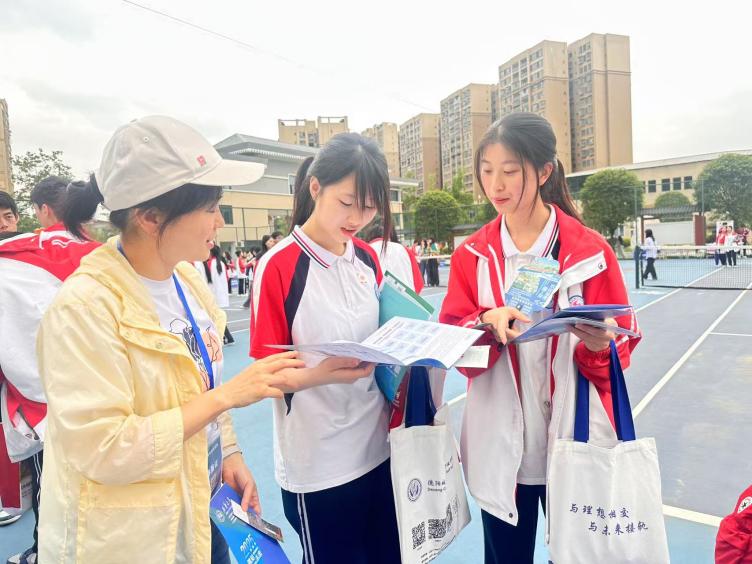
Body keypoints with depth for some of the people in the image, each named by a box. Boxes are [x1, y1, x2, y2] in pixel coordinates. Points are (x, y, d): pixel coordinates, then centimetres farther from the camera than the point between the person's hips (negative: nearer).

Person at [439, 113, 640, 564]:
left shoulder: (591, 250, -6)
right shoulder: (472, 254, 0)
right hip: (499, 444, 2)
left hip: (573, 440, -1)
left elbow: (621, 346, -2)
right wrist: (487, 324, -23)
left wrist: (601, 345, -24)